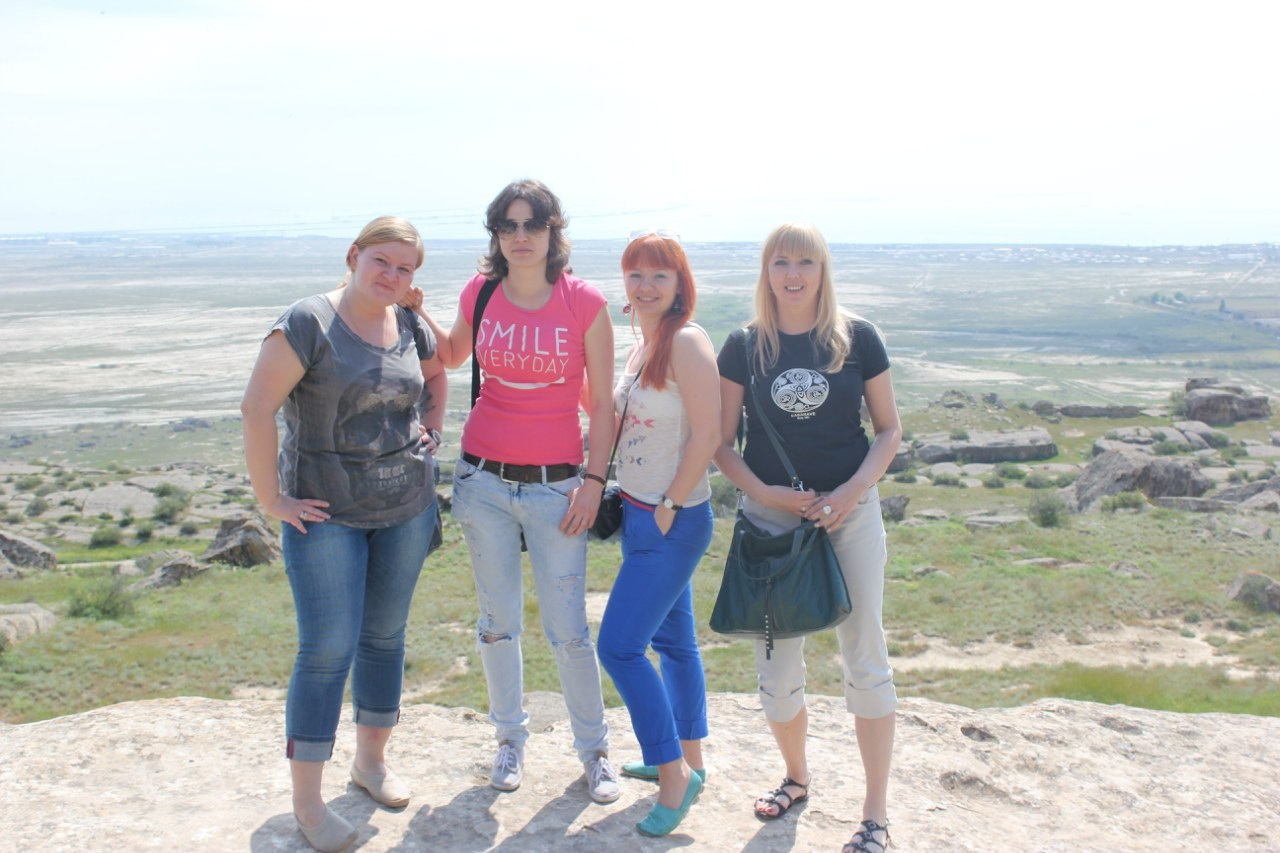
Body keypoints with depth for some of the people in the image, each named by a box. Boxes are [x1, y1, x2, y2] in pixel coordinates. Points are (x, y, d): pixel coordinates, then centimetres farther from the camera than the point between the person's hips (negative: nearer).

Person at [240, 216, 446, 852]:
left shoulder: (411, 327, 4)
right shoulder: (307, 323, -14)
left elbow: (437, 372, 26)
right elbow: (256, 408, -19)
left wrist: (433, 426, 10)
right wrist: (270, 497, -18)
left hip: (407, 506, 6)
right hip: (327, 512, -5)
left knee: (385, 635, 14)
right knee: (327, 649, -5)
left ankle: (371, 759, 33)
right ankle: (306, 801, 8)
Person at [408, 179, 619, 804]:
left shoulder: (585, 303, -8)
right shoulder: (479, 294, 1)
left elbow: (602, 403, -3)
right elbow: (452, 356, 21)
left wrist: (593, 481, -9)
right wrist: (415, 313, 6)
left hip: (555, 485, -3)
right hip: (483, 479, 3)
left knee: (568, 629, 1)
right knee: (498, 621, 12)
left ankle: (593, 747, 22)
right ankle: (510, 738, 31)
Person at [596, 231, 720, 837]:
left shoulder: (687, 342, -18)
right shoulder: (641, 344, 9)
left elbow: (707, 434, -21)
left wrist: (671, 506, -16)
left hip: (674, 521, -9)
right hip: (641, 513, 9)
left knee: (619, 646, -8)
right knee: (672, 639, 18)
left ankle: (675, 773, 6)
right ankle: (687, 758, 33)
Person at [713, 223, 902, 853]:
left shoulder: (856, 337, -3)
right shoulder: (744, 346, 0)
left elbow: (889, 429, 2)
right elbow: (722, 444, 3)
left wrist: (854, 488, -14)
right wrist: (764, 492, -13)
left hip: (850, 512, -1)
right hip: (770, 516, 1)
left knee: (865, 659, 2)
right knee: (776, 664, 9)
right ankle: (796, 777, 36)